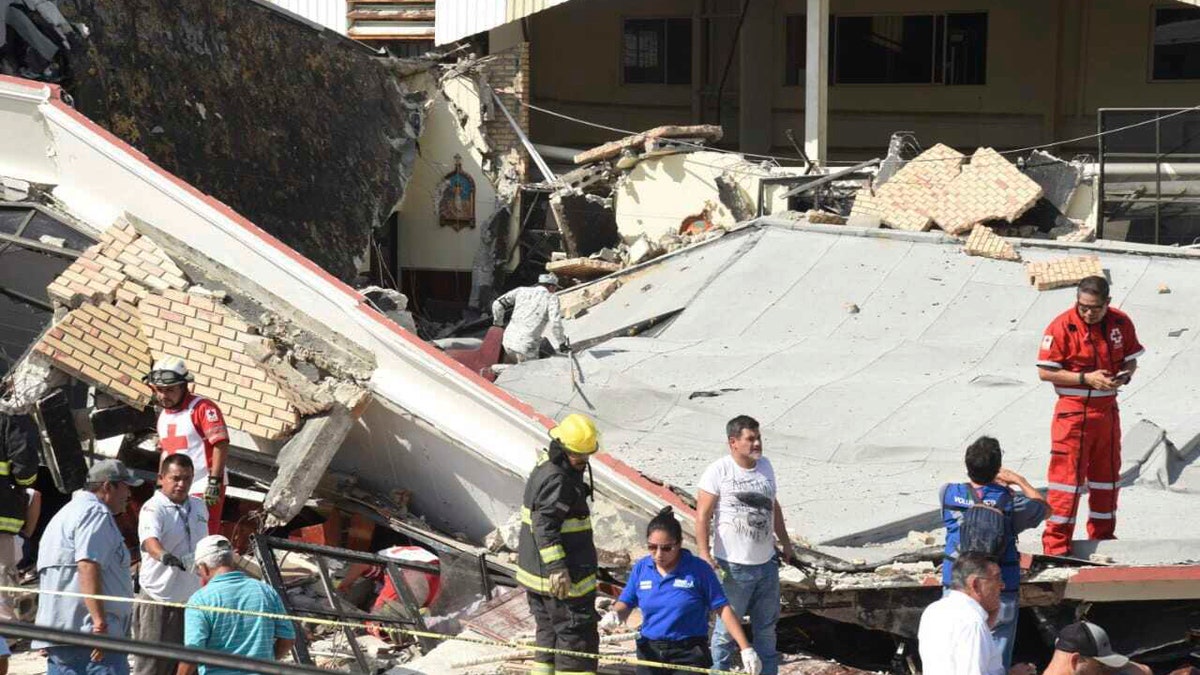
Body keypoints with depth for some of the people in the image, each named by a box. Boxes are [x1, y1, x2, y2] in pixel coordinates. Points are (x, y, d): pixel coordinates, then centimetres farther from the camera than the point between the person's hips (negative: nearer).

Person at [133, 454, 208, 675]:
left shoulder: (199, 507, 10)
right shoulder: (153, 508, -12)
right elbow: (149, 539, -34)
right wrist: (164, 556, -55)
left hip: (192, 600, 7)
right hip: (160, 601, -7)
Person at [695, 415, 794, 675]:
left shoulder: (765, 466, 7)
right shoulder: (718, 471, -13)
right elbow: (703, 515, -14)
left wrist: (785, 542, 23)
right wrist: (704, 553, -21)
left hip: (766, 562, 6)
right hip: (733, 565, -6)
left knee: (767, 625, 16)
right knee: (727, 627, 2)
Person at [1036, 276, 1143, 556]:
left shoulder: (1120, 323, 1)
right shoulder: (1062, 327, -13)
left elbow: (1130, 360, 12)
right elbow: (1045, 372, -13)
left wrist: (1124, 376, -12)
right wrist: (1086, 378, -19)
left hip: (1107, 409, 5)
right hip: (1073, 411, -5)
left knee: (1107, 472, 14)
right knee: (1067, 473, -6)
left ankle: (1102, 534, 29)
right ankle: (1056, 540, 0)